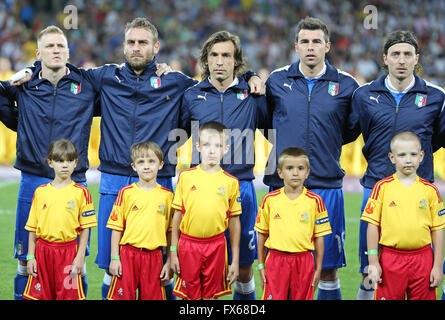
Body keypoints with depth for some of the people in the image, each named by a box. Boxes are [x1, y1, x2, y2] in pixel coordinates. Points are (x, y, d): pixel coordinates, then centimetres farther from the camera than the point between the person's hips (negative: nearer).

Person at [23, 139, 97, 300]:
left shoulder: (81, 192, -1)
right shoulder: (41, 191, 6)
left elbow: (85, 228, -1)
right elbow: (33, 228, 8)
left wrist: (80, 257, -6)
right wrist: (30, 256, 4)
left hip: (68, 251, -2)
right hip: (43, 249, 2)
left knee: (69, 295, 1)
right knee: (39, 295, 5)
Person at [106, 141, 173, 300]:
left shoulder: (167, 195, 5)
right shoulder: (126, 193, 2)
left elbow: (170, 231, 6)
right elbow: (116, 227, 2)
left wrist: (169, 262, 3)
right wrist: (114, 258, -3)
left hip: (154, 256, 1)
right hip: (128, 254, -1)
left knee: (151, 296, 5)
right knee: (123, 296, 0)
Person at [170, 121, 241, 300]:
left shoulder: (231, 182, 1)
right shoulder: (186, 176, 1)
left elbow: (234, 221, 4)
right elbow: (177, 215, 4)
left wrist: (235, 260, 4)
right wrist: (173, 253, 2)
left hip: (216, 246, 0)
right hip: (188, 244, 0)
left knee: (211, 295, 7)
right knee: (189, 296, 5)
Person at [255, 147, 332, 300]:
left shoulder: (315, 201, 0)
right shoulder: (270, 200, 2)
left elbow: (319, 237, 3)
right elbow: (262, 234, 9)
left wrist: (318, 269, 3)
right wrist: (261, 265, 8)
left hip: (303, 261, 0)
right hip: (276, 260, 0)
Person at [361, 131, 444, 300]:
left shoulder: (430, 190, 4)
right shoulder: (382, 187, 1)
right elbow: (373, 226, 1)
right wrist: (373, 262, -3)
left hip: (422, 259, 1)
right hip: (390, 259, -1)